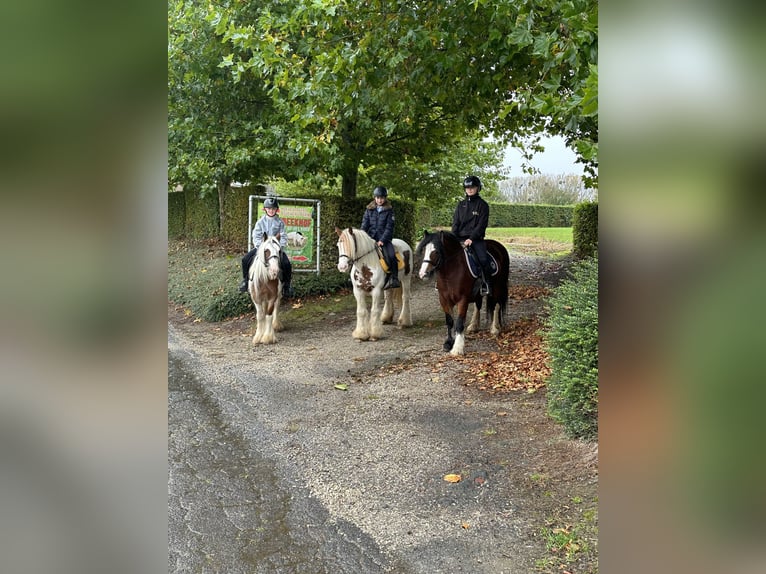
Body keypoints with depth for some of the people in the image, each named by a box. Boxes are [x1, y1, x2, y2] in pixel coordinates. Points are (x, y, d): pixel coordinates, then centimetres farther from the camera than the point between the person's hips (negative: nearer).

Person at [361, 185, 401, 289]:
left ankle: (394, 279, -13)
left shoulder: (389, 210, 1)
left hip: (384, 238, -3)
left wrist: (382, 240, -16)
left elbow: (389, 227, -5)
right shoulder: (369, 209, 9)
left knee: (391, 256, -25)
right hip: (371, 237, 3)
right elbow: (364, 224, 5)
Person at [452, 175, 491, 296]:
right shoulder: (461, 204, 13)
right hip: (460, 238, 4)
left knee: (483, 259, -25)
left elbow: (481, 225, -6)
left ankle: (486, 284, -12)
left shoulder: (482, 205, 1)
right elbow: (455, 222, 10)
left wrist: (471, 238, -18)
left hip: (476, 239, -4)